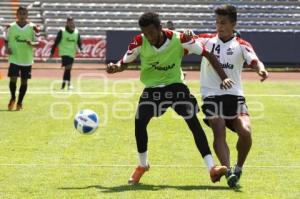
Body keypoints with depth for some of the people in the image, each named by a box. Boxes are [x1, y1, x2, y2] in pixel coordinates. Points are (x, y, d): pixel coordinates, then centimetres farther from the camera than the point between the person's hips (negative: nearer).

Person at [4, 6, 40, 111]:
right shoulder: (10, 27, 1)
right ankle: (13, 98, 16)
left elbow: (38, 42, 0)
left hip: (27, 59, 0)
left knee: (24, 81, 6)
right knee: (13, 79, -11)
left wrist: (32, 43, -21)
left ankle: (20, 102, 22)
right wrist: (7, 48, -9)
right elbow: (6, 40, 11)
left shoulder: (32, 27, -3)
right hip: (14, 58, 0)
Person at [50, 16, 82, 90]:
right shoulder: (62, 31, -7)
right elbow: (56, 42, -3)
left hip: (72, 53, 5)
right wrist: (52, 52, -2)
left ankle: (63, 84, 25)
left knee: (68, 69, 11)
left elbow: (79, 42, 8)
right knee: (68, 67, -20)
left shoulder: (76, 32, 5)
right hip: (64, 52, -5)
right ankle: (69, 84, -20)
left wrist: (80, 49, -12)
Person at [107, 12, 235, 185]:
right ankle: (142, 165, 10)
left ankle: (212, 168, -19)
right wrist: (115, 68, -27)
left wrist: (223, 78, -19)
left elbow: (207, 54, -12)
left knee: (194, 122, -17)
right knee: (139, 122, -16)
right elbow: (124, 63, -2)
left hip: (175, 85, -1)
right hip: (152, 87, 1)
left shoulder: (179, 38, -20)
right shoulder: (139, 42, -15)